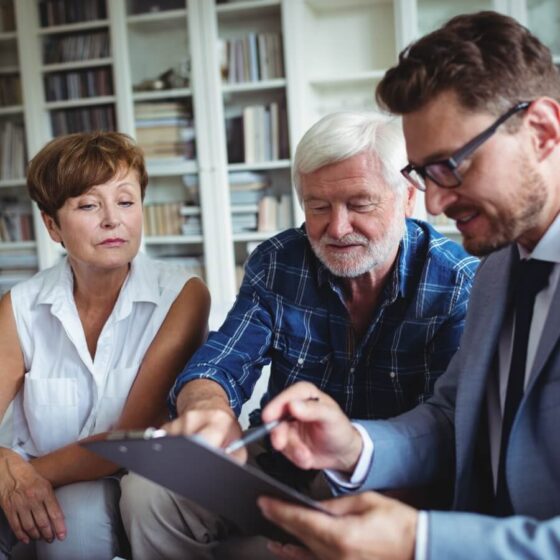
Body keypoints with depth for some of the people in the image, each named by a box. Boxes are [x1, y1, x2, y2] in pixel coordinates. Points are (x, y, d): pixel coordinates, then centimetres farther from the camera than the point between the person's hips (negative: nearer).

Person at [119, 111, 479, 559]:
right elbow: (217, 369, -8)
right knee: (147, 489, -17)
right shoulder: (277, 263, -4)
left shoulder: (460, 283, -13)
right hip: (278, 465, 3)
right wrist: (209, 408, -35)